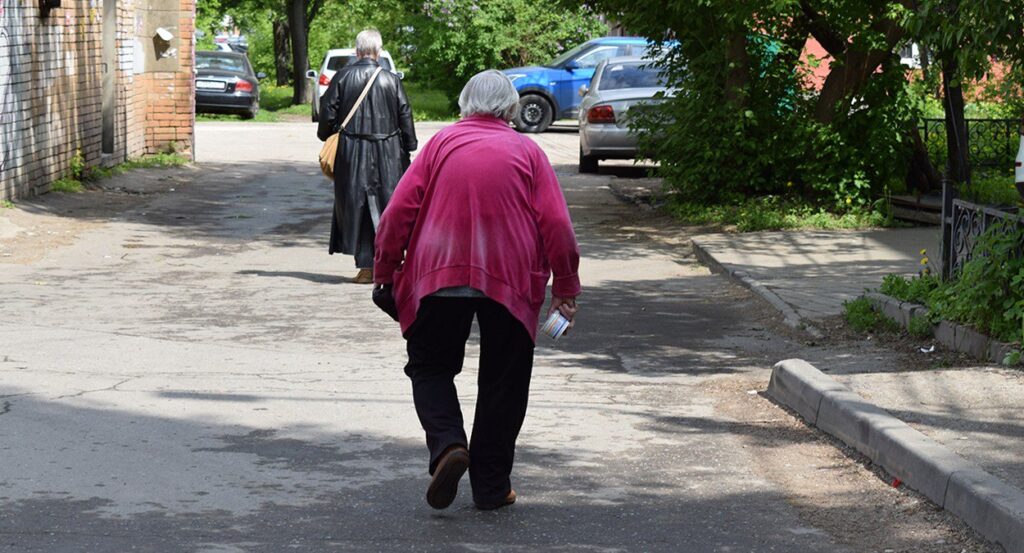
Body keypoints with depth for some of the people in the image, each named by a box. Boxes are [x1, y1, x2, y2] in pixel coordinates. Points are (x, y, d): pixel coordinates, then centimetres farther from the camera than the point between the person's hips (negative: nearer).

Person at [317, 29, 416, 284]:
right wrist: (409, 149, 11)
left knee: (356, 207, 5)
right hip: (388, 154, 1)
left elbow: (328, 112, -2)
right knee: (388, 204, 10)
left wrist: (325, 138, 15)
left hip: (353, 153, -1)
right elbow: (405, 115, 2)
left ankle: (367, 266, 2)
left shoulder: (343, 77, -5)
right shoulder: (391, 79, -1)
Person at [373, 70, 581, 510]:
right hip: (511, 283, 0)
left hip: (438, 276, 0)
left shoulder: (441, 144, 6)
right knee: (502, 383, 12)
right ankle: (491, 486, 14)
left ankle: (447, 444, -12)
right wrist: (565, 285, 6)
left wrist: (384, 271, 9)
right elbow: (557, 225, -1)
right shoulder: (527, 151, 5)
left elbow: (398, 212, 0)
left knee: (430, 366, 14)